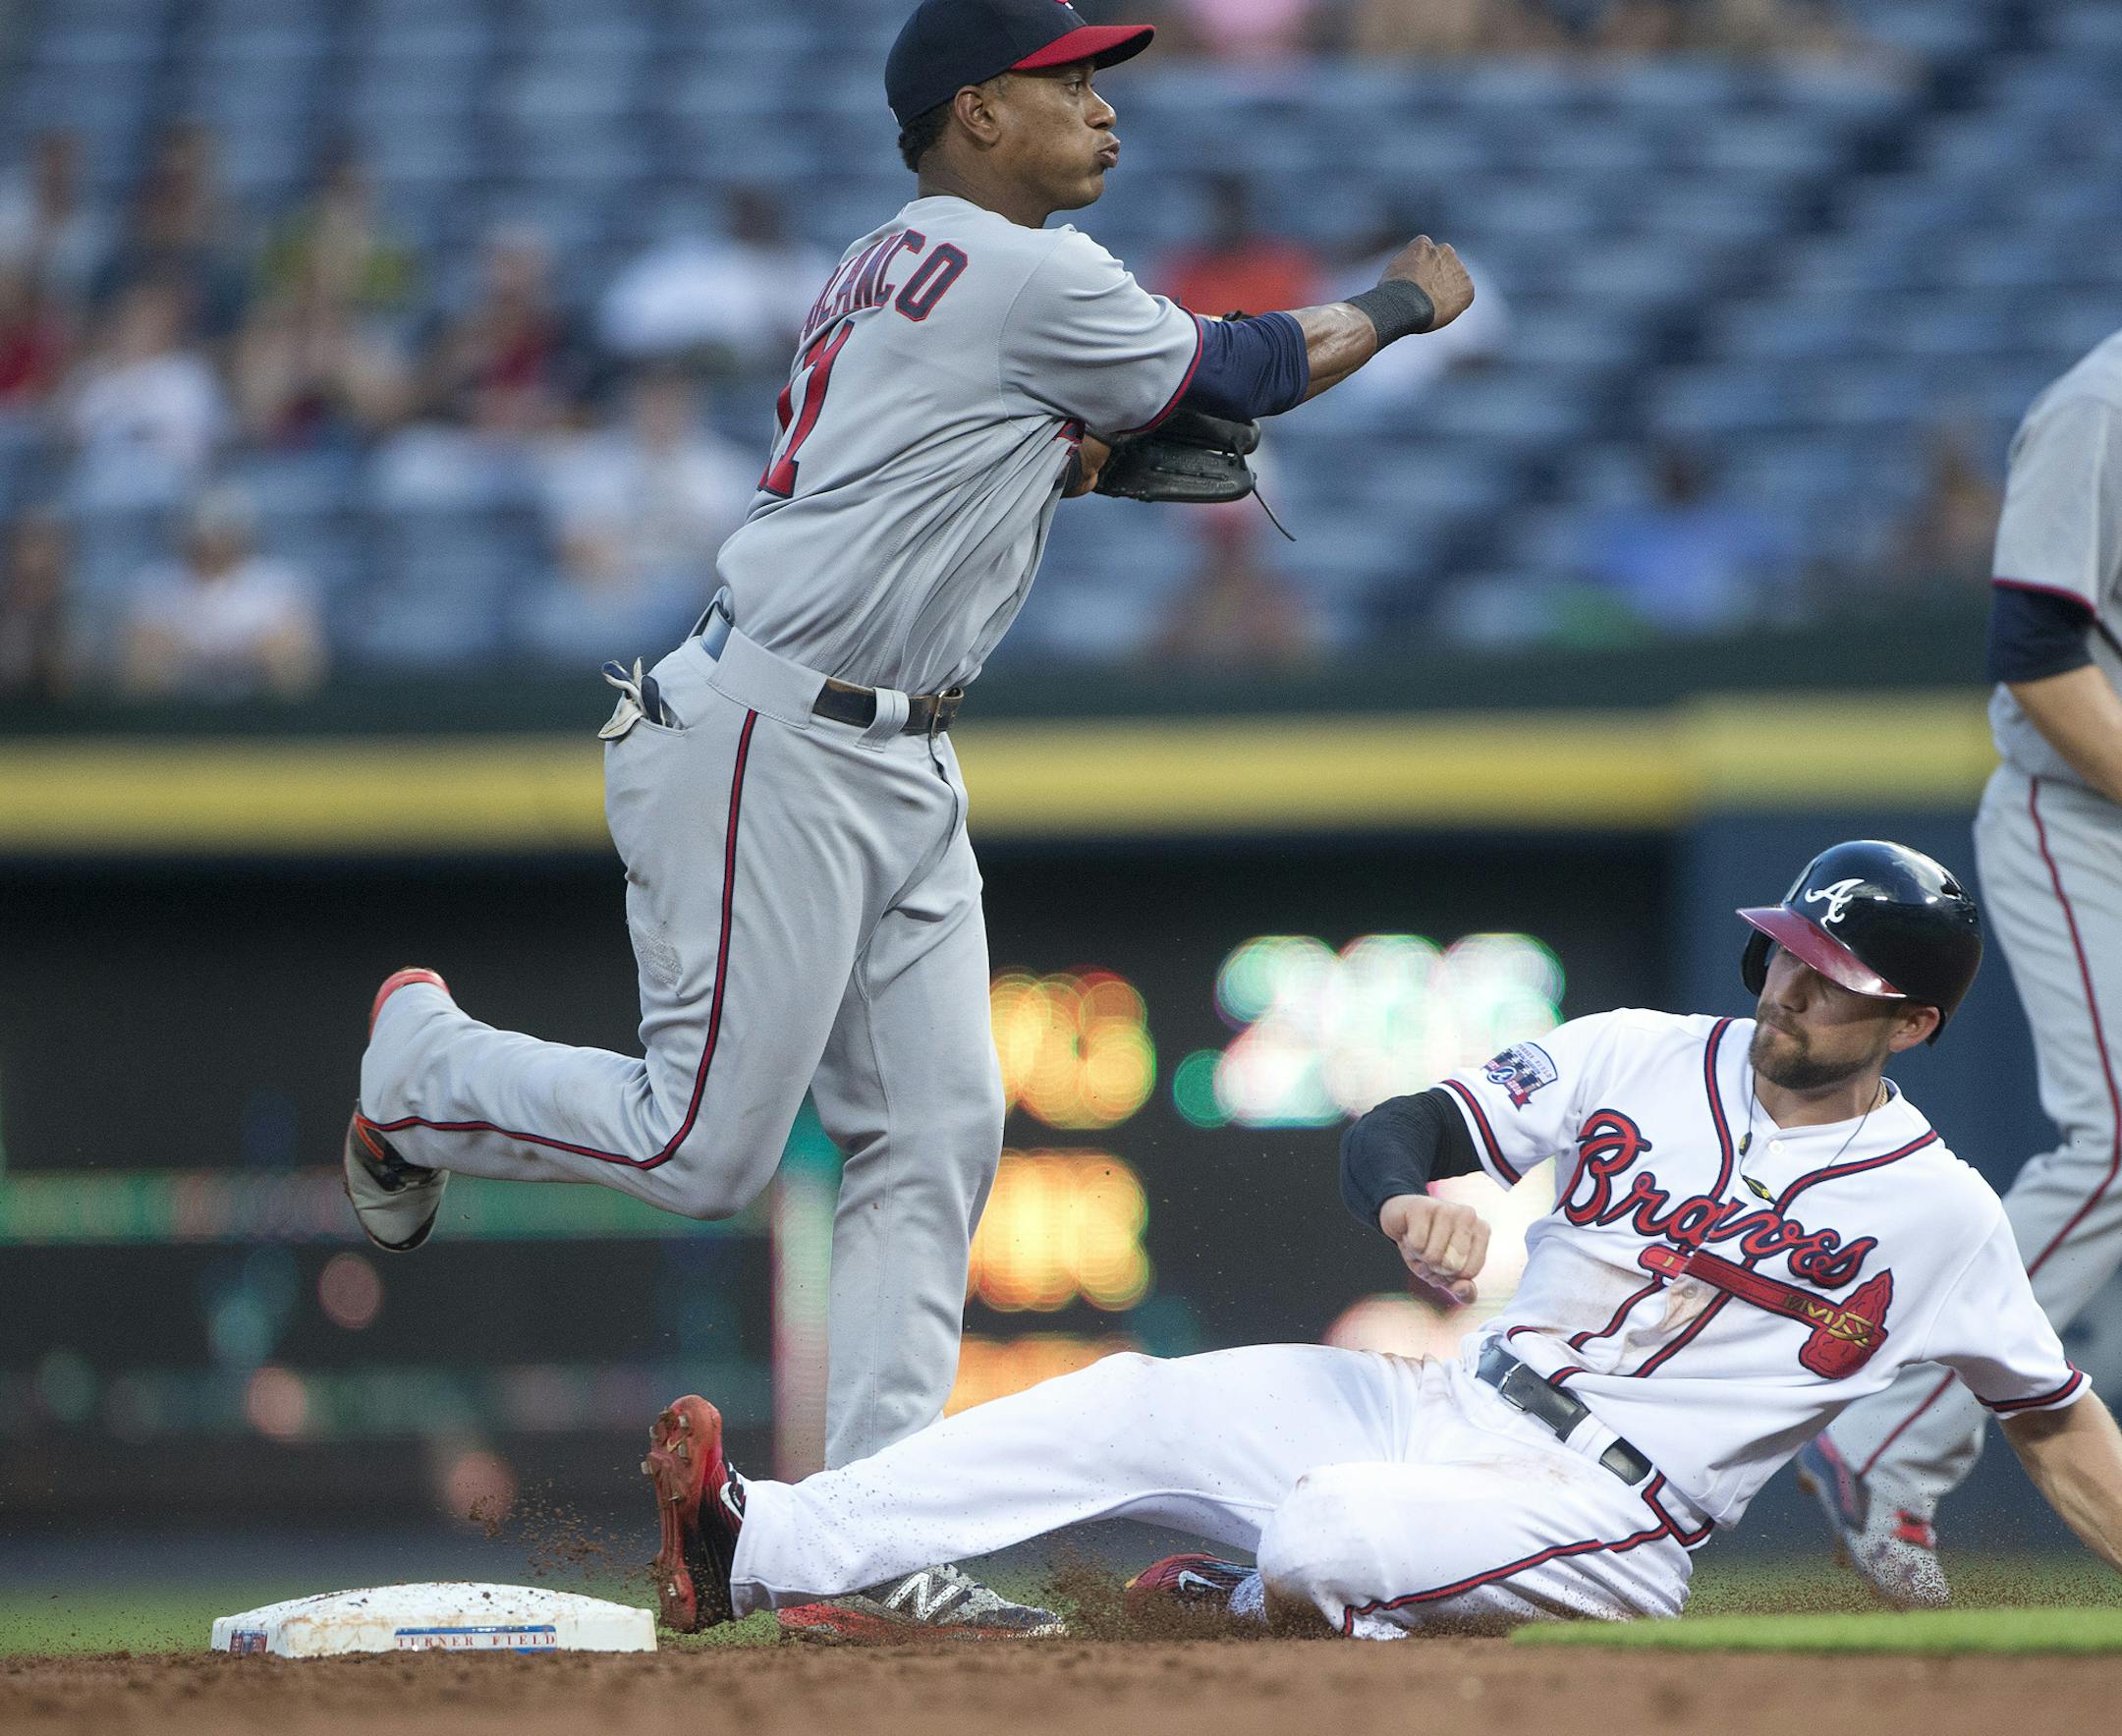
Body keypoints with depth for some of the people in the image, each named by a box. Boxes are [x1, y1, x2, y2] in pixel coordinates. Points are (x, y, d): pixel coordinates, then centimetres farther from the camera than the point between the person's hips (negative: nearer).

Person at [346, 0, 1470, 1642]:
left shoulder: (888, 272, 16)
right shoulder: (1031, 277, -12)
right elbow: (1248, 371, -4)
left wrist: (1084, 454, 11)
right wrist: (1406, 303, 13)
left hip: (898, 767, 11)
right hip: (774, 749, -11)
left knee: (935, 1135, 3)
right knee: (705, 1143, -8)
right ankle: (419, 1063, 19)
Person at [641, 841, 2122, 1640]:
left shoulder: (1937, 1212, -1)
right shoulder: (1639, 1059, 8)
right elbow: (1400, 1128, 3)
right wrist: (1414, 1199, -21)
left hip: (1601, 1526, -5)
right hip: (1442, 1412, 5)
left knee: (1328, 1539, -35)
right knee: (1136, 1409, -13)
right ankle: (762, 1548, -19)